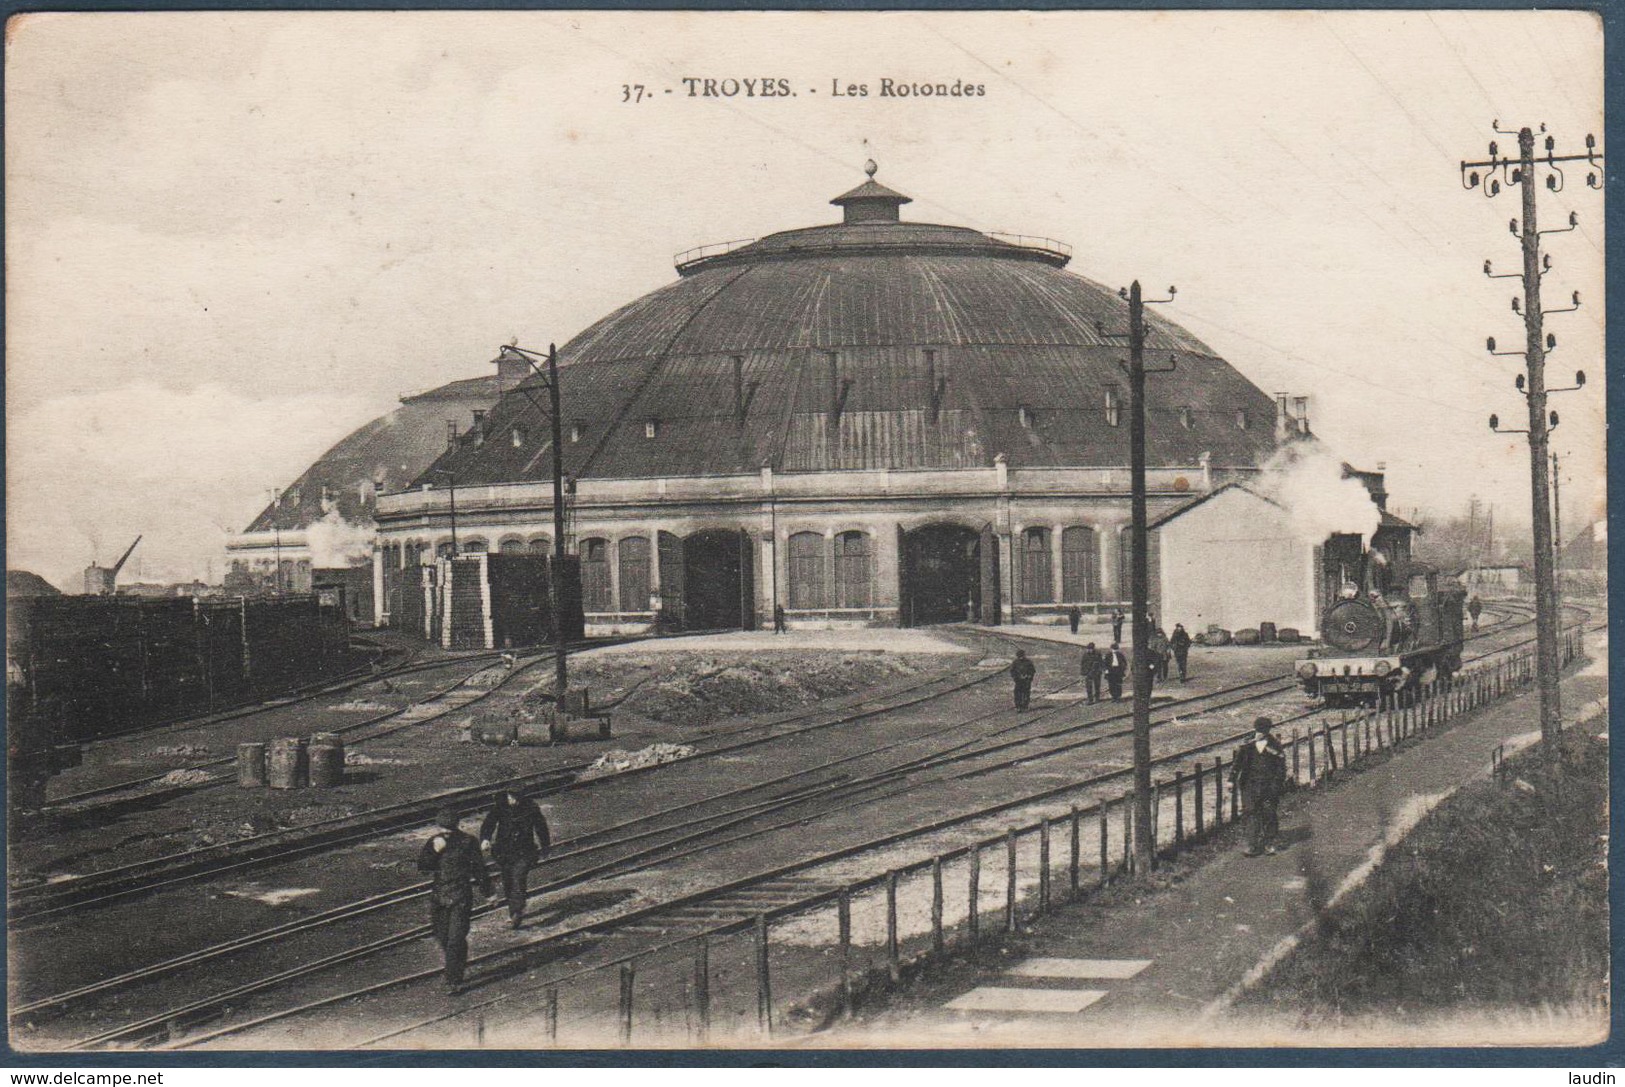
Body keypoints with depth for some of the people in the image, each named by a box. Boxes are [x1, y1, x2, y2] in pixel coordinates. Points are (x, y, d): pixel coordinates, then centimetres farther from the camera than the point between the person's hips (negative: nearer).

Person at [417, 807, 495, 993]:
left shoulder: (467, 843, -7)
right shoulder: (433, 843, 1)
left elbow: (479, 867, 2)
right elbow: (422, 867, -8)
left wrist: (487, 892, 9)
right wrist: (434, 851, -23)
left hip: (461, 897, -4)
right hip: (439, 895, 4)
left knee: (456, 939, -10)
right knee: (441, 936, 14)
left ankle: (454, 981, -7)